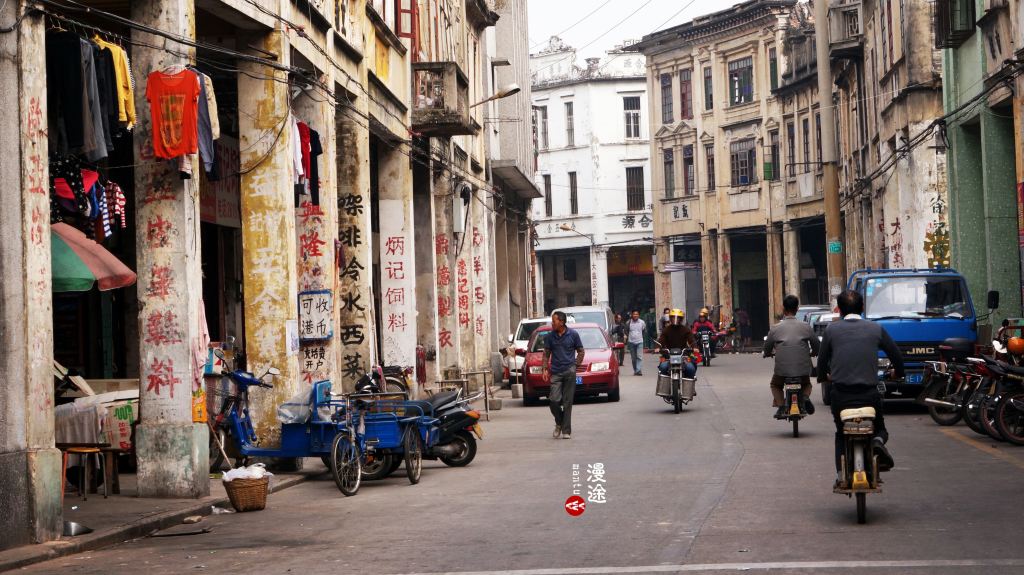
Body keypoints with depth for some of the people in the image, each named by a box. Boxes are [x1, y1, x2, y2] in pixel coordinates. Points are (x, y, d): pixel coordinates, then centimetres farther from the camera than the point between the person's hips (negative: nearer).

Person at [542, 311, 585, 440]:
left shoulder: (573, 334, 0)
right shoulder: (550, 336, 5)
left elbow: (581, 351, 8)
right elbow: (546, 354, 11)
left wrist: (575, 365, -2)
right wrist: (545, 369, 2)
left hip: (569, 372, -2)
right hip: (555, 373, 2)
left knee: (567, 402, 0)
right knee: (554, 400, -9)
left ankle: (566, 431, 5)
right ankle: (559, 424, 17)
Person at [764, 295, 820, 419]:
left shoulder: (775, 328, -2)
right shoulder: (806, 327, 0)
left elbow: (767, 351, 6)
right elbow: (816, 348, 6)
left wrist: (772, 353, 31)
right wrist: (811, 354, 29)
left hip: (782, 369, -1)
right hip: (803, 369, 1)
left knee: (775, 385, 29)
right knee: (806, 384, 32)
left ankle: (781, 407, 5)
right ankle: (805, 397, 0)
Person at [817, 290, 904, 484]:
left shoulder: (832, 330, 2)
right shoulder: (876, 329, 3)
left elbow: (822, 360, 10)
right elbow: (897, 357, 11)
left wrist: (823, 377, 33)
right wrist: (898, 373, 33)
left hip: (840, 395, 0)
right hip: (870, 394, 0)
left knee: (841, 434, 23)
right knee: (879, 429, 23)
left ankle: (841, 473, 4)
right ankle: (878, 440, -13)